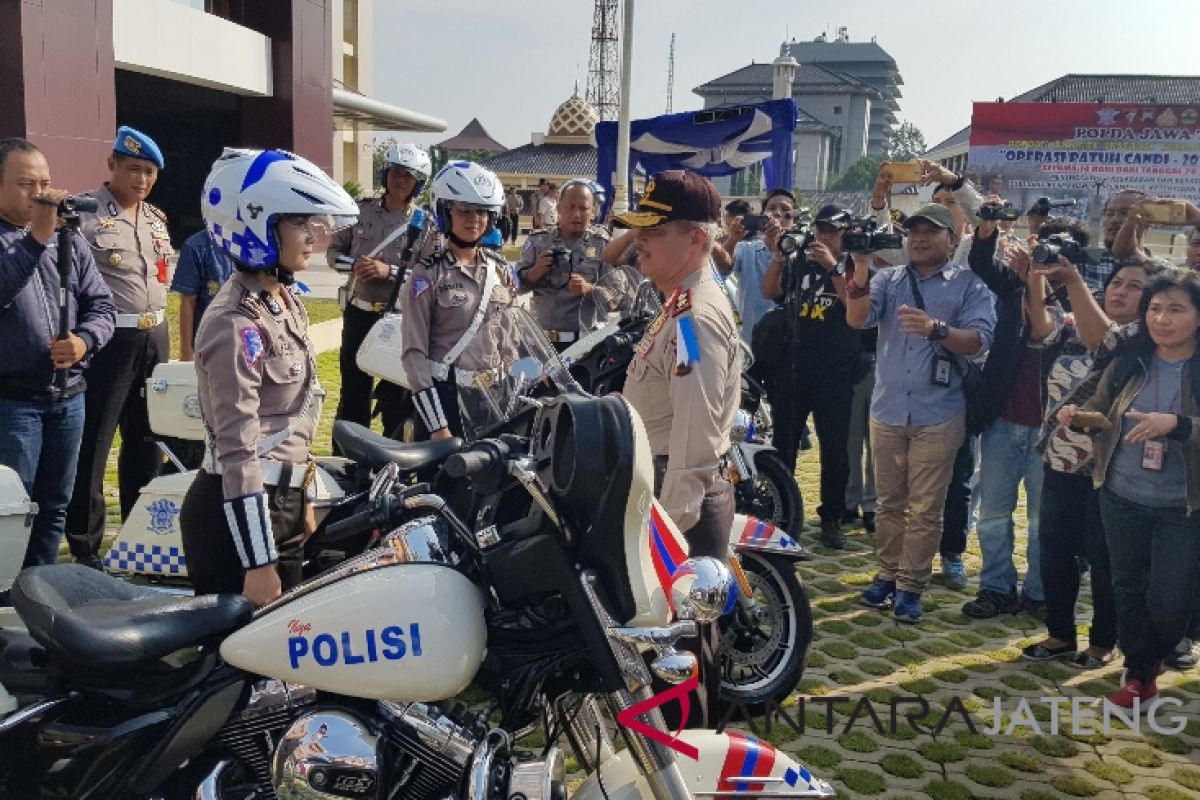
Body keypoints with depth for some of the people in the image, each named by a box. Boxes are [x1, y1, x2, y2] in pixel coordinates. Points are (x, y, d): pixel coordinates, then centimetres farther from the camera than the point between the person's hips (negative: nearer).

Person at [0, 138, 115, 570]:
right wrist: (35, 237, -25)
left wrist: (84, 342, -12)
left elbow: (101, 304, 7)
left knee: (54, 506, 15)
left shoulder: (70, 240, 8)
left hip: (69, 396, 5)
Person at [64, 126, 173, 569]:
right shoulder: (84, 214, -11)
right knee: (92, 443, 0)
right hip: (108, 340, -8)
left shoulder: (156, 219, 14)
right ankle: (84, 544, 10)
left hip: (154, 338, 8)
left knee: (146, 439, 16)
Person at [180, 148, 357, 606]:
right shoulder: (237, 323, -19)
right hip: (240, 513, -9)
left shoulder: (286, 300, 9)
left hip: (281, 501, 9)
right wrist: (258, 563, -22)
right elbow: (238, 450, -22)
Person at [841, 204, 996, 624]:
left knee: (925, 508, 2)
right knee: (889, 501, 12)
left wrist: (937, 329, -29)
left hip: (939, 415, -3)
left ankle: (911, 586, 11)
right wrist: (861, 267, -22)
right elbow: (857, 319, -9)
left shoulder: (969, 285, 0)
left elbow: (979, 339, -12)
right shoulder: (888, 278, 7)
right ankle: (887, 573, 24)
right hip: (887, 411, 3)